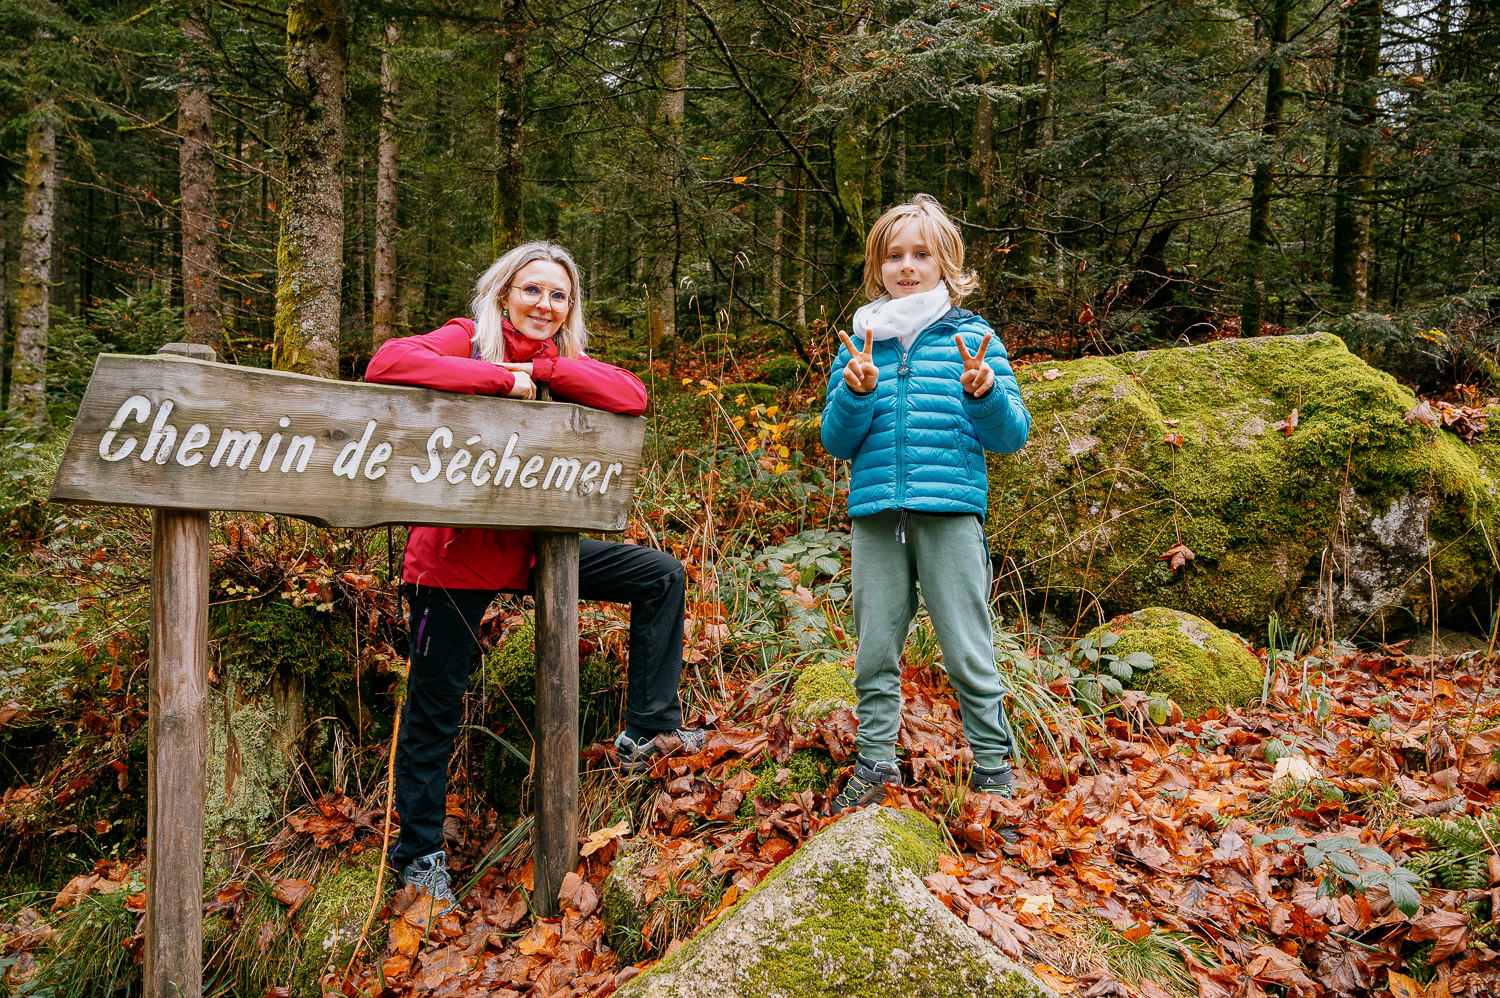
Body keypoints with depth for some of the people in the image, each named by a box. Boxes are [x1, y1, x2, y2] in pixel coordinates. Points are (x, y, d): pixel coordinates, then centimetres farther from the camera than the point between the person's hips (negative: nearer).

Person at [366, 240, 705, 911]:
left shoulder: (561, 364, 5)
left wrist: (543, 368, -20)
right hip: (455, 554, -5)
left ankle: (648, 730, 10)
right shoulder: (466, 341, -10)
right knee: (435, 708, 5)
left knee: (662, 577, 4)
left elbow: (633, 397, -11)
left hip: (533, 547, 6)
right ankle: (420, 855, 23)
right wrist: (501, 378, -28)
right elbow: (386, 364, -29)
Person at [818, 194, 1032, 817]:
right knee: (875, 650, 9)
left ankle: (993, 766, 15)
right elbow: (836, 443, 9)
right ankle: (875, 764, 22)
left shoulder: (972, 338, 6)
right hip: (875, 514, 3)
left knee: (967, 650, 1)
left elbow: (1012, 436, 2)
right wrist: (856, 393, -10)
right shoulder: (860, 344, 13)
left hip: (951, 513, -3)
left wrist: (985, 392, -17)